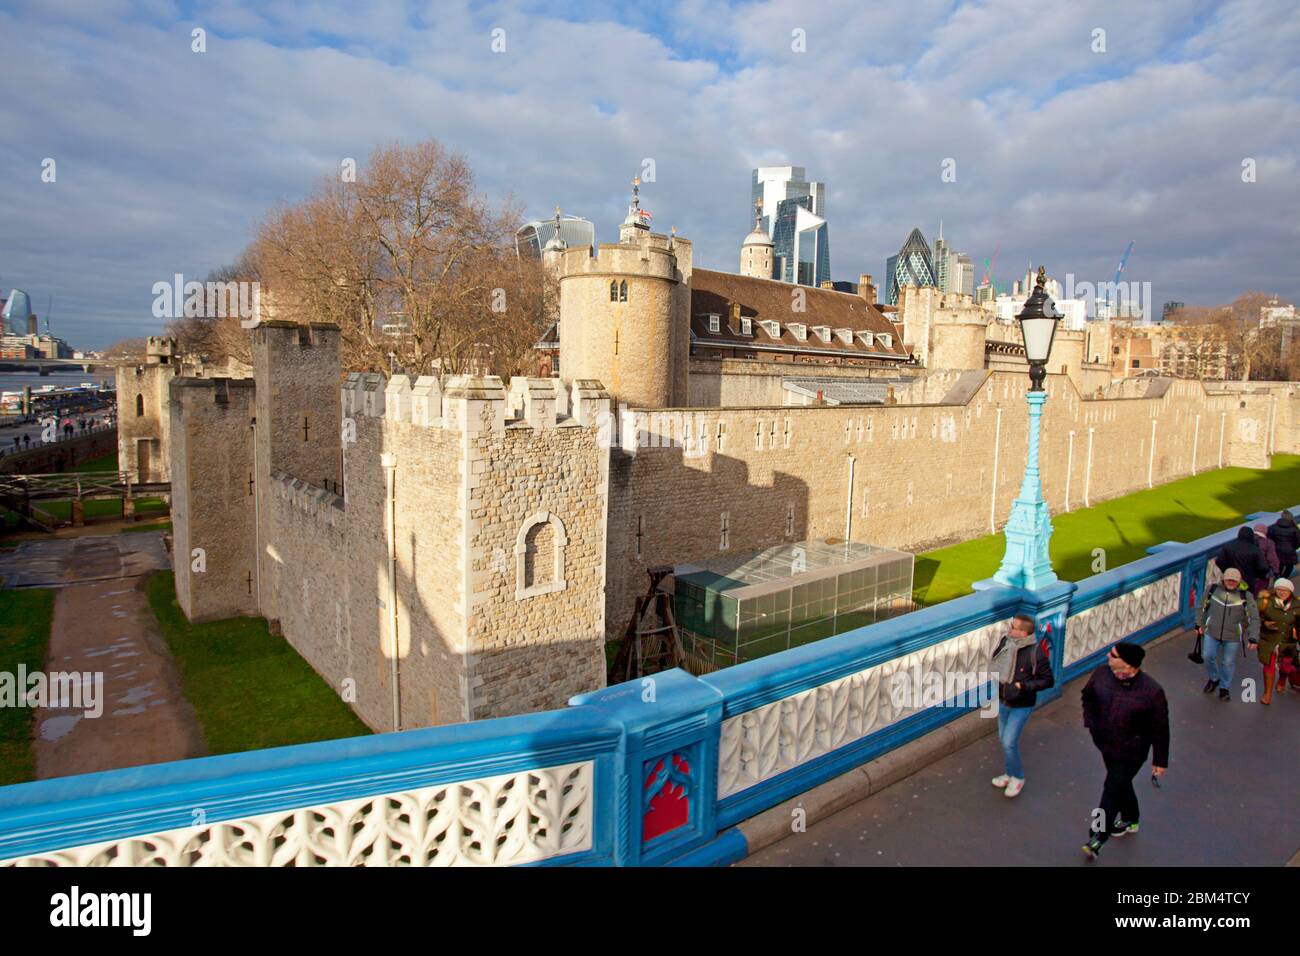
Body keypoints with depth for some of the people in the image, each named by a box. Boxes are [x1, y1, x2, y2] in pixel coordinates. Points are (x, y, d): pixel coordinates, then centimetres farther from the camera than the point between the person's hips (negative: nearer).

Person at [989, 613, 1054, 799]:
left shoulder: (1036, 653, -25)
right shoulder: (1005, 641, -9)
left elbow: (1048, 680, -17)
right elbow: (996, 664, 10)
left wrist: (1023, 686, -26)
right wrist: (995, 681, -1)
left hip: (1021, 706, -6)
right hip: (1003, 702, 6)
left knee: (1009, 742, -5)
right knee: (1004, 739, 18)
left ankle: (1017, 777, 19)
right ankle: (1010, 773, 39)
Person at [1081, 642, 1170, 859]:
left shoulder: (1152, 692, -27)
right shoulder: (1102, 673, -16)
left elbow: (1160, 730, -14)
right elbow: (1088, 696, 6)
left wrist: (1160, 761, -6)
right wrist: (1091, 723, -3)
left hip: (1131, 754, -5)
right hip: (1106, 745, 5)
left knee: (1112, 791, 1)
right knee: (1121, 784, 26)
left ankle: (1098, 838, 16)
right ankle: (1130, 820, 52)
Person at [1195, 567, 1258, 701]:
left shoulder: (1245, 596, -11)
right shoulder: (1213, 589, -5)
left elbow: (1254, 618, -10)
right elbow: (1201, 607, 9)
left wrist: (1253, 638, -19)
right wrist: (1199, 624, 10)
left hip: (1233, 636, -1)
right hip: (1212, 632, 1)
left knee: (1228, 662, 11)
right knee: (1209, 657, 7)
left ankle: (1224, 687, 32)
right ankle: (1213, 679, 36)